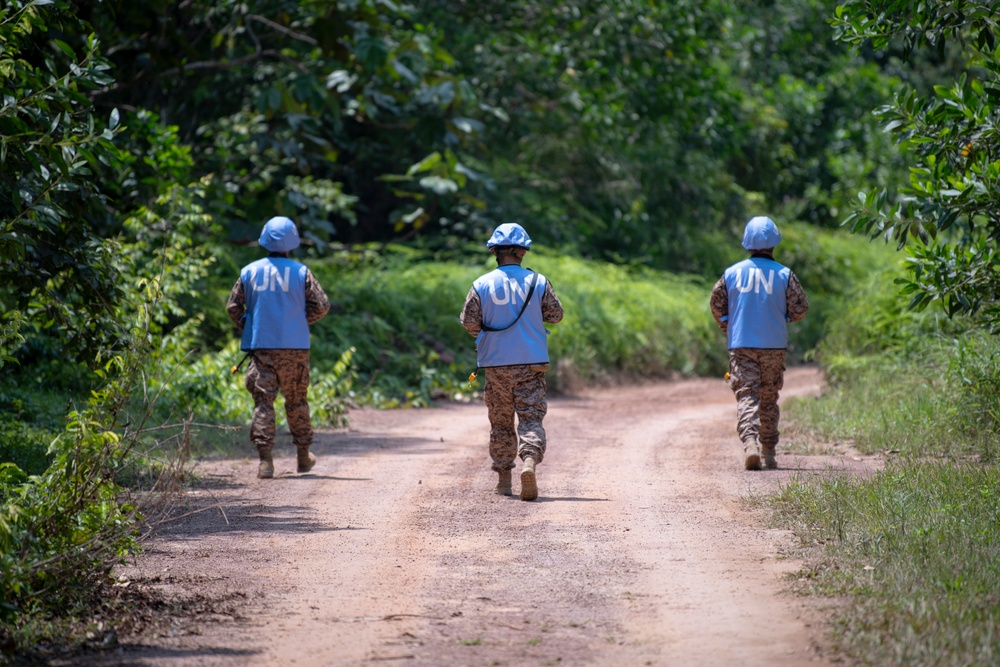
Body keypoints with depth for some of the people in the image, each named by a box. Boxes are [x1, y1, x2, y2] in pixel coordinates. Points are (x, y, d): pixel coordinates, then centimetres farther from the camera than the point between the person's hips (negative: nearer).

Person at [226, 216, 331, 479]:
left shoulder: (250, 271, 0)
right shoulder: (300, 272, -3)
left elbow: (233, 307, 3)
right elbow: (321, 305, -4)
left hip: (261, 346, 0)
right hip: (295, 347, 0)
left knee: (263, 401, -1)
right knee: (296, 401, 15)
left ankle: (265, 460, -12)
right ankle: (304, 455, 25)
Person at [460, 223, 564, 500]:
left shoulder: (482, 285, -5)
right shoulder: (537, 282, -4)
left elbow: (469, 321, -4)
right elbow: (556, 315, 3)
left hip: (495, 364, 1)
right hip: (532, 363, -1)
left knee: (500, 423, 13)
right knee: (531, 418, 0)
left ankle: (504, 478, 17)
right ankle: (529, 461, -26)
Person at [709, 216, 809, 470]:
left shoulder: (732, 273, -1)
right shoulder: (784, 275, -4)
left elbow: (716, 304, 5)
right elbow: (800, 308, -2)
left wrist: (729, 329, 21)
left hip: (741, 345, 0)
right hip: (774, 345, 0)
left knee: (746, 395, -4)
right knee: (769, 399, 12)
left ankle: (750, 443, -26)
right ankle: (769, 453, 16)